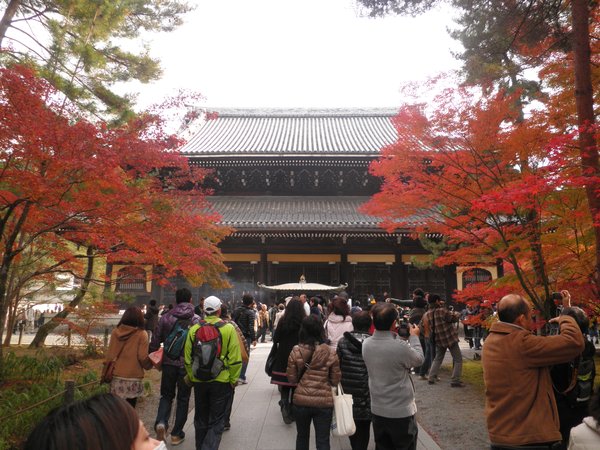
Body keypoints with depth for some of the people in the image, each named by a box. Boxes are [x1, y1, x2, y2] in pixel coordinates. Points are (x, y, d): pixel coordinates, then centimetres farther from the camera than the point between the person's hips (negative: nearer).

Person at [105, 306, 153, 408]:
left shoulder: (116, 332, 0)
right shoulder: (141, 334, -9)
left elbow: (109, 354, 4)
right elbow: (143, 358, -10)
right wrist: (150, 365, 10)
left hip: (117, 377, 3)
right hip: (133, 378, -3)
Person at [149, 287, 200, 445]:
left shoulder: (165, 318, -2)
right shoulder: (196, 320, -8)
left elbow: (155, 342, 1)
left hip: (169, 363, 2)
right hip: (187, 365, -1)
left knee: (166, 395, 19)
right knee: (183, 398, 13)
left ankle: (161, 422, -5)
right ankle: (177, 434, 19)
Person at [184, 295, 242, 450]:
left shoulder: (194, 329, -4)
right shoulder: (229, 329, -11)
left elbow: (188, 358, 2)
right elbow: (235, 359, -11)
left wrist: (191, 377, 16)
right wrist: (233, 379, 1)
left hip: (199, 381, 3)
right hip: (221, 381, -3)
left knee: (200, 419, 21)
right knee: (216, 421, 8)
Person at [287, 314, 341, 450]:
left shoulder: (295, 351, -9)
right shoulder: (330, 352, -11)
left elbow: (292, 378, -2)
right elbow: (335, 380, -3)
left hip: (301, 401, 1)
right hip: (324, 402, -1)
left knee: (302, 437, 23)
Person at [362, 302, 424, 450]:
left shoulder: (366, 344, -10)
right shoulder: (400, 346, -28)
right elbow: (419, 359, -8)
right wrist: (414, 337, 5)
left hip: (377, 410, 5)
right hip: (401, 412, -5)